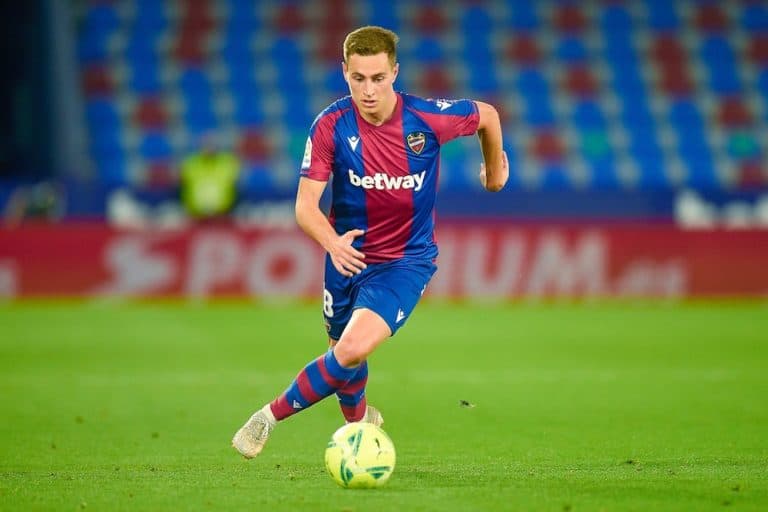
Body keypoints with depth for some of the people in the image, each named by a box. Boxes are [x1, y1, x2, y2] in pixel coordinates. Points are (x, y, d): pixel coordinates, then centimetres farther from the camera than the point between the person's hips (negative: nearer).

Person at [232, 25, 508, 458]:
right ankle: (360, 420, 53)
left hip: (405, 262, -2)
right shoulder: (331, 126, -17)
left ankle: (271, 416, -5)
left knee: (352, 352, -24)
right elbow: (305, 205, -20)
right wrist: (332, 242, -41)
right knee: (344, 352, 18)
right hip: (348, 256, 2)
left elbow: (487, 115, 2)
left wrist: (494, 170, 18)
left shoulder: (428, 118, -19)